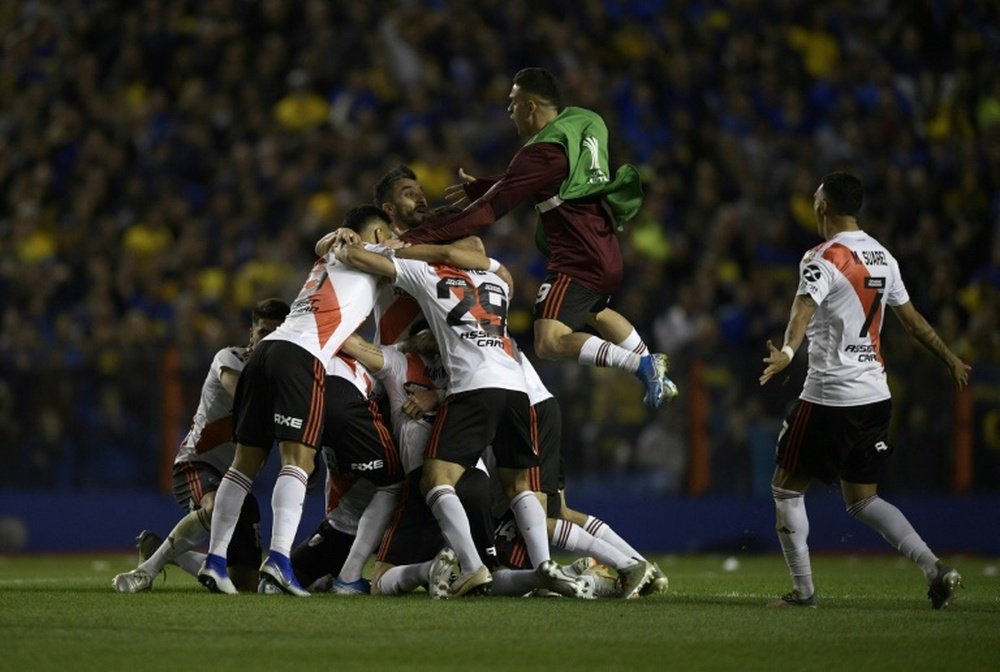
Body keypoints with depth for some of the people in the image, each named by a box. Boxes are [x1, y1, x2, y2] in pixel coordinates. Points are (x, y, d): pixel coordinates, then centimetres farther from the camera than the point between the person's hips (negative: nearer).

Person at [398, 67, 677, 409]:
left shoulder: (542, 153, -19)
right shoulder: (584, 124, 7)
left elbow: (490, 210, -23)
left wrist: (417, 236, -23)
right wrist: (478, 187, 27)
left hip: (577, 261, -10)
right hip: (608, 255, 10)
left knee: (549, 342, -16)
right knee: (596, 313, 36)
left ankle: (643, 365, -24)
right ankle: (658, 379, 35)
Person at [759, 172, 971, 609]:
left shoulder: (823, 259, -11)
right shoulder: (883, 257, 12)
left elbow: (805, 309, -31)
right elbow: (911, 319, 21)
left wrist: (786, 352, -47)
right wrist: (951, 360, 34)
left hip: (829, 396, -7)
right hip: (876, 395, 7)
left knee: (786, 488, 8)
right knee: (862, 499, 14)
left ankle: (803, 591, 6)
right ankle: (934, 569, -1)